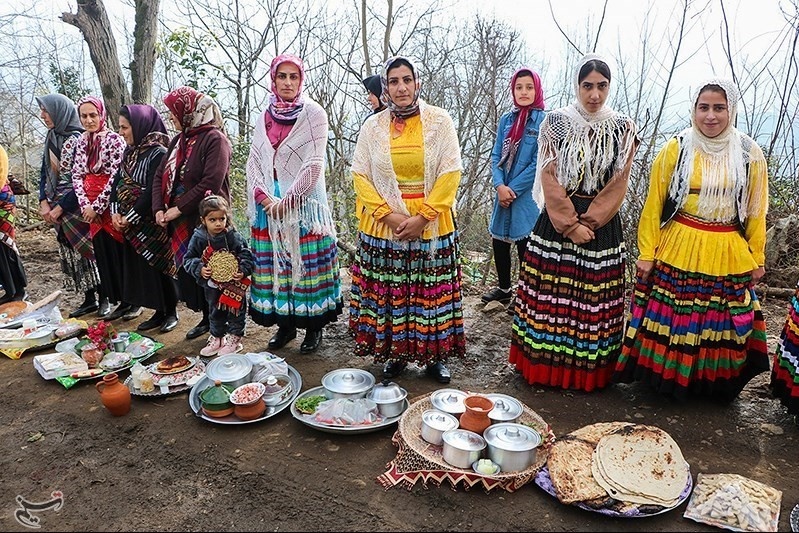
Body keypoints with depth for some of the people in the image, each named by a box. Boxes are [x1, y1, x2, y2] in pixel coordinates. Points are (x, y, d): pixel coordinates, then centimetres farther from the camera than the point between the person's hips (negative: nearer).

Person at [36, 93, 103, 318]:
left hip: (78, 208, -8)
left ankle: (104, 298, 9)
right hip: (57, 209, 8)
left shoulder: (79, 139, -12)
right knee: (71, 254, 9)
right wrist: (44, 202, 3)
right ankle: (89, 300, 18)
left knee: (89, 251, -2)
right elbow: (45, 172, 15)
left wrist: (60, 207, -14)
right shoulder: (51, 139, 11)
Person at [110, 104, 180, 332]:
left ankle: (170, 311, 15)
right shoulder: (130, 150, 12)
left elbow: (152, 192, -19)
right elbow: (118, 181, 12)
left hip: (151, 223, -8)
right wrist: (115, 211, -1)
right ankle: (159, 311, 20)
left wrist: (130, 217, -15)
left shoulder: (158, 153, -14)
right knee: (139, 266, 10)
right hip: (130, 222, 8)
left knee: (157, 266, 0)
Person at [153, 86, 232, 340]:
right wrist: (159, 209, -2)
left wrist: (178, 208, -17)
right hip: (181, 223, 8)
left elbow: (211, 183, -20)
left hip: (206, 221, -8)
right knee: (188, 272, 11)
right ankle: (206, 319, 26)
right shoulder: (179, 140, 14)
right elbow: (160, 176, 13)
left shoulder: (215, 139, -11)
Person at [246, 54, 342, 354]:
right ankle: (284, 324, 22)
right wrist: (266, 198, -8)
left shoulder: (314, 114, -2)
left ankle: (314, 326, 14)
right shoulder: (264, 118, 12)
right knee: (274, 265, 7)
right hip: (268, 206, 4)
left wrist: (287, 201, -14)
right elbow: (254, 163, 8)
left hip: (304, 205, -4)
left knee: (306, 264, 0)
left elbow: (314, 165, -10)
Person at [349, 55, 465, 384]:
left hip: (431, 226, -1)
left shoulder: (439, 121, 0)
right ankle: (394, 354, 23)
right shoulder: (372, 127, 5)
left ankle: (435, 356, 21)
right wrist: (389, 215, -11)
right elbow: (360, 175, 2)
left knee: (432, 291, 5)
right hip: (384, 225, 1)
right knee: (388, 292, 6)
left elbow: (450, 172, -5)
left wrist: (423, 216, -13)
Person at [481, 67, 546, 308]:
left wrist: (513, 189, -13)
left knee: (525, 246, 2)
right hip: (504, 192, 5)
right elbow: (496, 156, 4)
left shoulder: (544, 122, -8)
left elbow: (538, 163, -12)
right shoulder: (506, 120, 7)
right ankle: (504, 288, 33)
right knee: (499, 241, 13)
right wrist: (500, 186, -11)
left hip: (527, 196, -5)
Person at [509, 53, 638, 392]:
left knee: (595, 300, 5)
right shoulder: (556, 122, 0)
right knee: (548, 297, 3)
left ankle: (589, 372, 19)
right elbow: (550, 178, -5)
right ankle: (544, 366, 17)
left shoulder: (623, 128, 4)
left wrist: (587, 223, -10)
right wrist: (570, 224, -12)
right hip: (555, 221, -1)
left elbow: (618, 184, 0)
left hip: (602, 227, 1)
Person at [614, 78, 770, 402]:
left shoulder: (750, 154, 2)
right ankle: (667, 380, 25)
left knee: (721, 326, 11)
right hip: (678, 252, -1)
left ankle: (714, 384, 32)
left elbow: (755, 212, 7)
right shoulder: (676, 149, -3)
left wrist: (757, 259, 9)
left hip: (729, 257, 2)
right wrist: (647, 253, -4)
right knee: (671, 320, 5)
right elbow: (654, 205, -2)